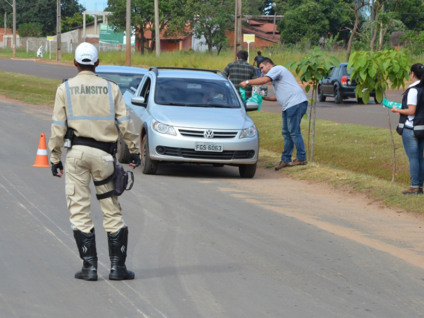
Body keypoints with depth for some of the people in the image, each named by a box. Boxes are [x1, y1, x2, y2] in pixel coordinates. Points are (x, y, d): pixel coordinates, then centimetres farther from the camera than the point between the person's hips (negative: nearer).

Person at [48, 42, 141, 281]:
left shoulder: (65, 89, 3)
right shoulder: (111, 88, 5)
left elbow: (58, 127, 0)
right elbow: (125, 123, 1)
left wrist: (55, 158, 5)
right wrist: (134, 151, 9)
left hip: (77, 152, -1)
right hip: (104, 153, 1)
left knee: (80, 210, 3)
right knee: (112, 210, 8)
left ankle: (90, 266, -1)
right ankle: (118, 266, 6)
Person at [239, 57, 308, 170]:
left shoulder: (277, 69, -2)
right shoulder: (276, 75, 29)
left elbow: (264, 80, -18)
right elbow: (278, 97, 30)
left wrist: (247, 82, -9)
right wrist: (264, 97, 20)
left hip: (296, 103, -11)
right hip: (288, 106, 11)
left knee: (294, 132, -10)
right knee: (286, 133, 10)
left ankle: (301, 158, -7)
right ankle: (285, 160, 12)